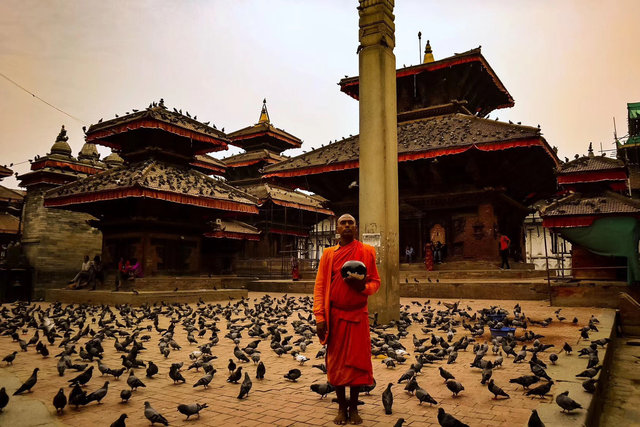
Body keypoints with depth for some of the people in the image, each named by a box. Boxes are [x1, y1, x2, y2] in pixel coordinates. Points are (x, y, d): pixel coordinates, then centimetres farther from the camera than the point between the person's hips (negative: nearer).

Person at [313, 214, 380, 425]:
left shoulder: (366, 251, 3)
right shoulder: (329, 253, 4)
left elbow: (375, 281, 5)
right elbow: (320, 286, 0)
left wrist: (364, 287, -19)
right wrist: (320, 317, -9)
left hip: (358, 315, 0)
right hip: (335, 315, 1)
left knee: (357, 361, 5)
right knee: (336, 362, 7)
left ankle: (354, 407, 22)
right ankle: (342, 407, 23)